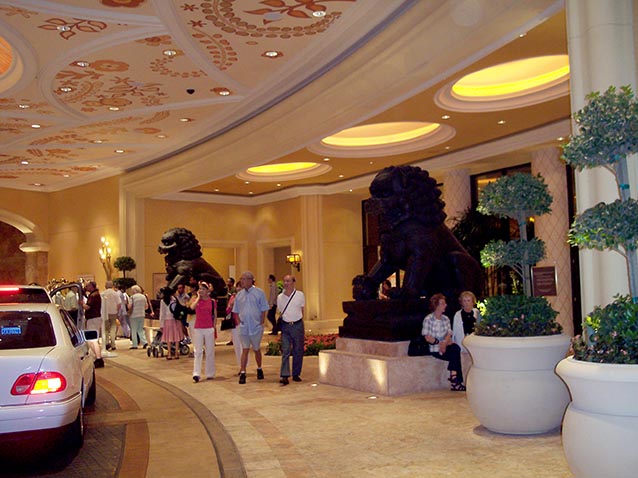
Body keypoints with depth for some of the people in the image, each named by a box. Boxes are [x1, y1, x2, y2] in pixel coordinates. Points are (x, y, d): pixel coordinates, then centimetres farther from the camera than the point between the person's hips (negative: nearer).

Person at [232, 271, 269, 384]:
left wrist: (261, 323, -7)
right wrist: (238, 322, 2)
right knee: (245, 350, 0)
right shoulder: (239, 294, 5)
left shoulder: (259, 293, -4)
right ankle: (242, 373, 1)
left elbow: (264, 310, -3)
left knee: (256, 349, 12)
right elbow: (235, 311, 12)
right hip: (244, 328, 2)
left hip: (256, 327, -2)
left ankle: (259, 369, 31)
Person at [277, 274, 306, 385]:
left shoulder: (300, 295, -1)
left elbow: (302, 309, 10)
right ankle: (284, 376, -12)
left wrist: (298, 321, 8)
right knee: (285, 351, -8)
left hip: (298, 325, 0)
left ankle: (296, 374, 18)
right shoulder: (280, 297, 3)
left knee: (298, 351, 6)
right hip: (285, 326, 0)